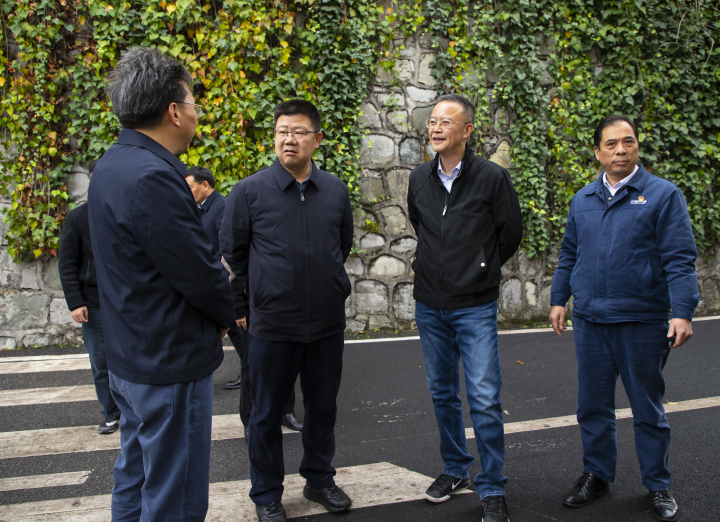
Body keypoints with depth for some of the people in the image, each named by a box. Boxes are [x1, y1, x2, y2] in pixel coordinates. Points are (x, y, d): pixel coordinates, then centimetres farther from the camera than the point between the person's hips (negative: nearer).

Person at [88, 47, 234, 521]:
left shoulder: (114, 165, 8)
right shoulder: (152, 178, -25)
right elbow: (199, 273, -21)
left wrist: (213, 273, 3)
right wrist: (227, 312, -3)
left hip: (131, 357, 10)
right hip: (171, 363, -10)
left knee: (135, 481, 22)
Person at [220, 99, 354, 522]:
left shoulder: (336, 190, 3)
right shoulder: (250, 191, -6)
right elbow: (233, 254, 2)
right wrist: (243, 308, 4)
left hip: (328, 323, 3)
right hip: (272, 324, -3)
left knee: (323, 407, 16)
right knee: (267, 412, 8)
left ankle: (320, 479, 35)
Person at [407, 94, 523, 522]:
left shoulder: (492, 177, -9)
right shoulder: (419, 179, 5)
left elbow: (511, 233, 2)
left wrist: (482, 269, 9)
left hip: (475, 306, -5)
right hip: (430, 305, 5)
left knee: (485, 399, -6)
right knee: (443, 393, 14)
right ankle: (456, 470, 31)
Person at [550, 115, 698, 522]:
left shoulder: (663, 195, -4)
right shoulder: (583, 200, 10)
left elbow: (680, 259, -8)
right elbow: (569, 255, 17)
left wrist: (683, 313, -15)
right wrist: (559, 299, 13)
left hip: (642, 321, -4)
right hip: (590, 321, 4)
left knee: (648, 408, 8)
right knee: (593, 405, 12)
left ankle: (658, 485, 23)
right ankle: (597, 474, 28)